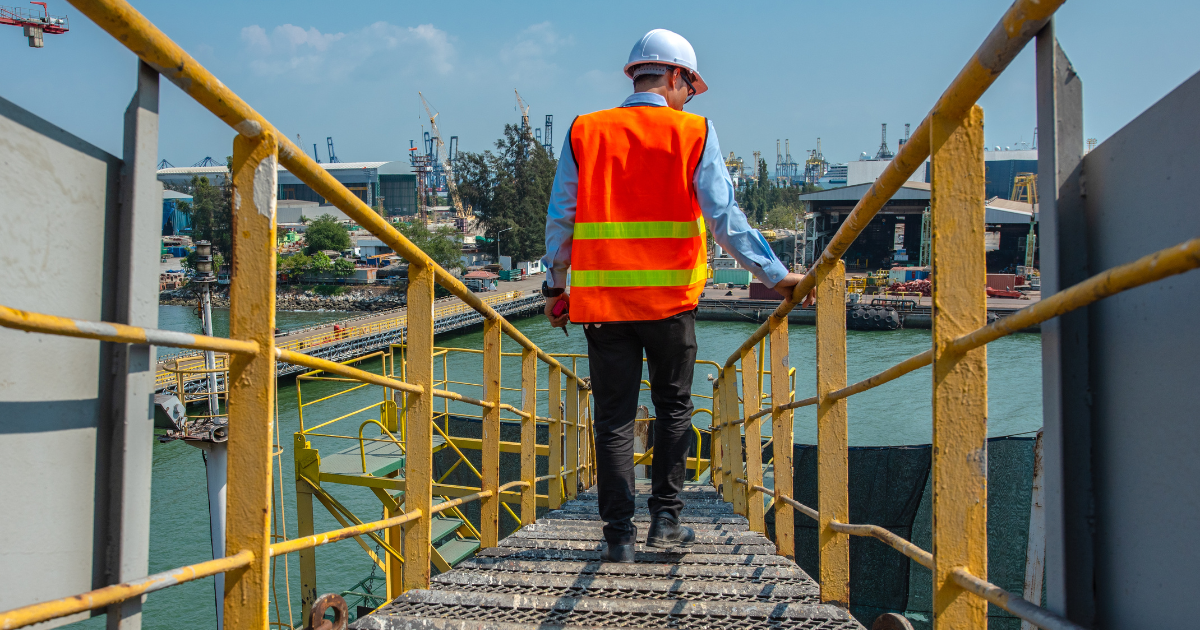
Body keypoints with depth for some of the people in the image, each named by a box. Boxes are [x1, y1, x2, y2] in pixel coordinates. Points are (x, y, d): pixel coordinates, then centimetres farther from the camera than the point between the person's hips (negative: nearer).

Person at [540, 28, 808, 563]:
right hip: (671, 297, -1)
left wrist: (555, 286, 16)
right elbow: (725, 218, -5)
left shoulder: (584, 132, 6)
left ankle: (619, 535, 7)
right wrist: (776, 275, 1)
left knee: (614, 419, 7)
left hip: (602, 298, 1)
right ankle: (665, 517, 16)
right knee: (673, 407, 17)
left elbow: (560, 218, 7)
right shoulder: (693, 133, 0)